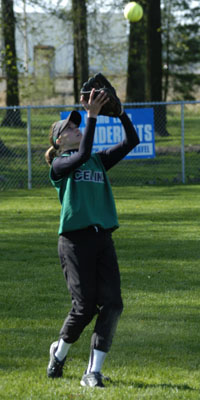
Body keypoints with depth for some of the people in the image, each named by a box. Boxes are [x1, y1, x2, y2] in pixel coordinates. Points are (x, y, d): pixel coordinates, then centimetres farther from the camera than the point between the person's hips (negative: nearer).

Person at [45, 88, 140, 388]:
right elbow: (82, 155, -19)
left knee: (112, 304, -9)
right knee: (85, 307, -8)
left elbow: (131, 141, 11)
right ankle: (60, 351, 22)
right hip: (74, 240, -5)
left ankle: (93, 372, -6)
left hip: (103, 239, 5)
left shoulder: (99, 161, 19)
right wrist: (92, 115, -21)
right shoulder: (59, 165, 2)